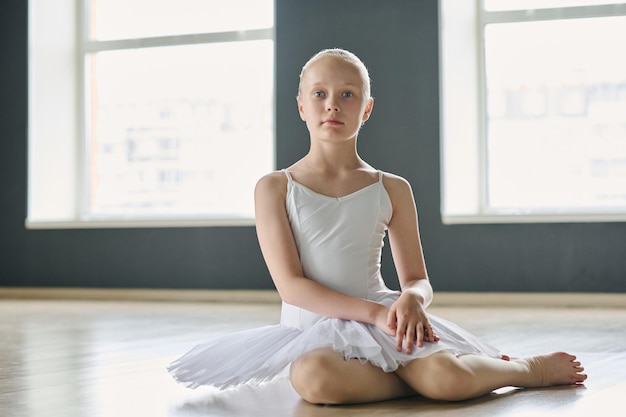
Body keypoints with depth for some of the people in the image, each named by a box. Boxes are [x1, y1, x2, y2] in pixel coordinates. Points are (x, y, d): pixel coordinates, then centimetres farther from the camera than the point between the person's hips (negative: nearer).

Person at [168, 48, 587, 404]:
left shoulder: (393, 190, 8)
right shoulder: (275, 188, 1)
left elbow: (419, 279, 10)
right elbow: (291, 285, -7)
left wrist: (411, 299, -16)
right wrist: (373, 311, -18)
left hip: (383, 320, 1)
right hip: (313, 326, -1)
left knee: (447, 378, -31)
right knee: (314, 378, -38)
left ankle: (534, 367, 2)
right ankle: (415, 373, -12)